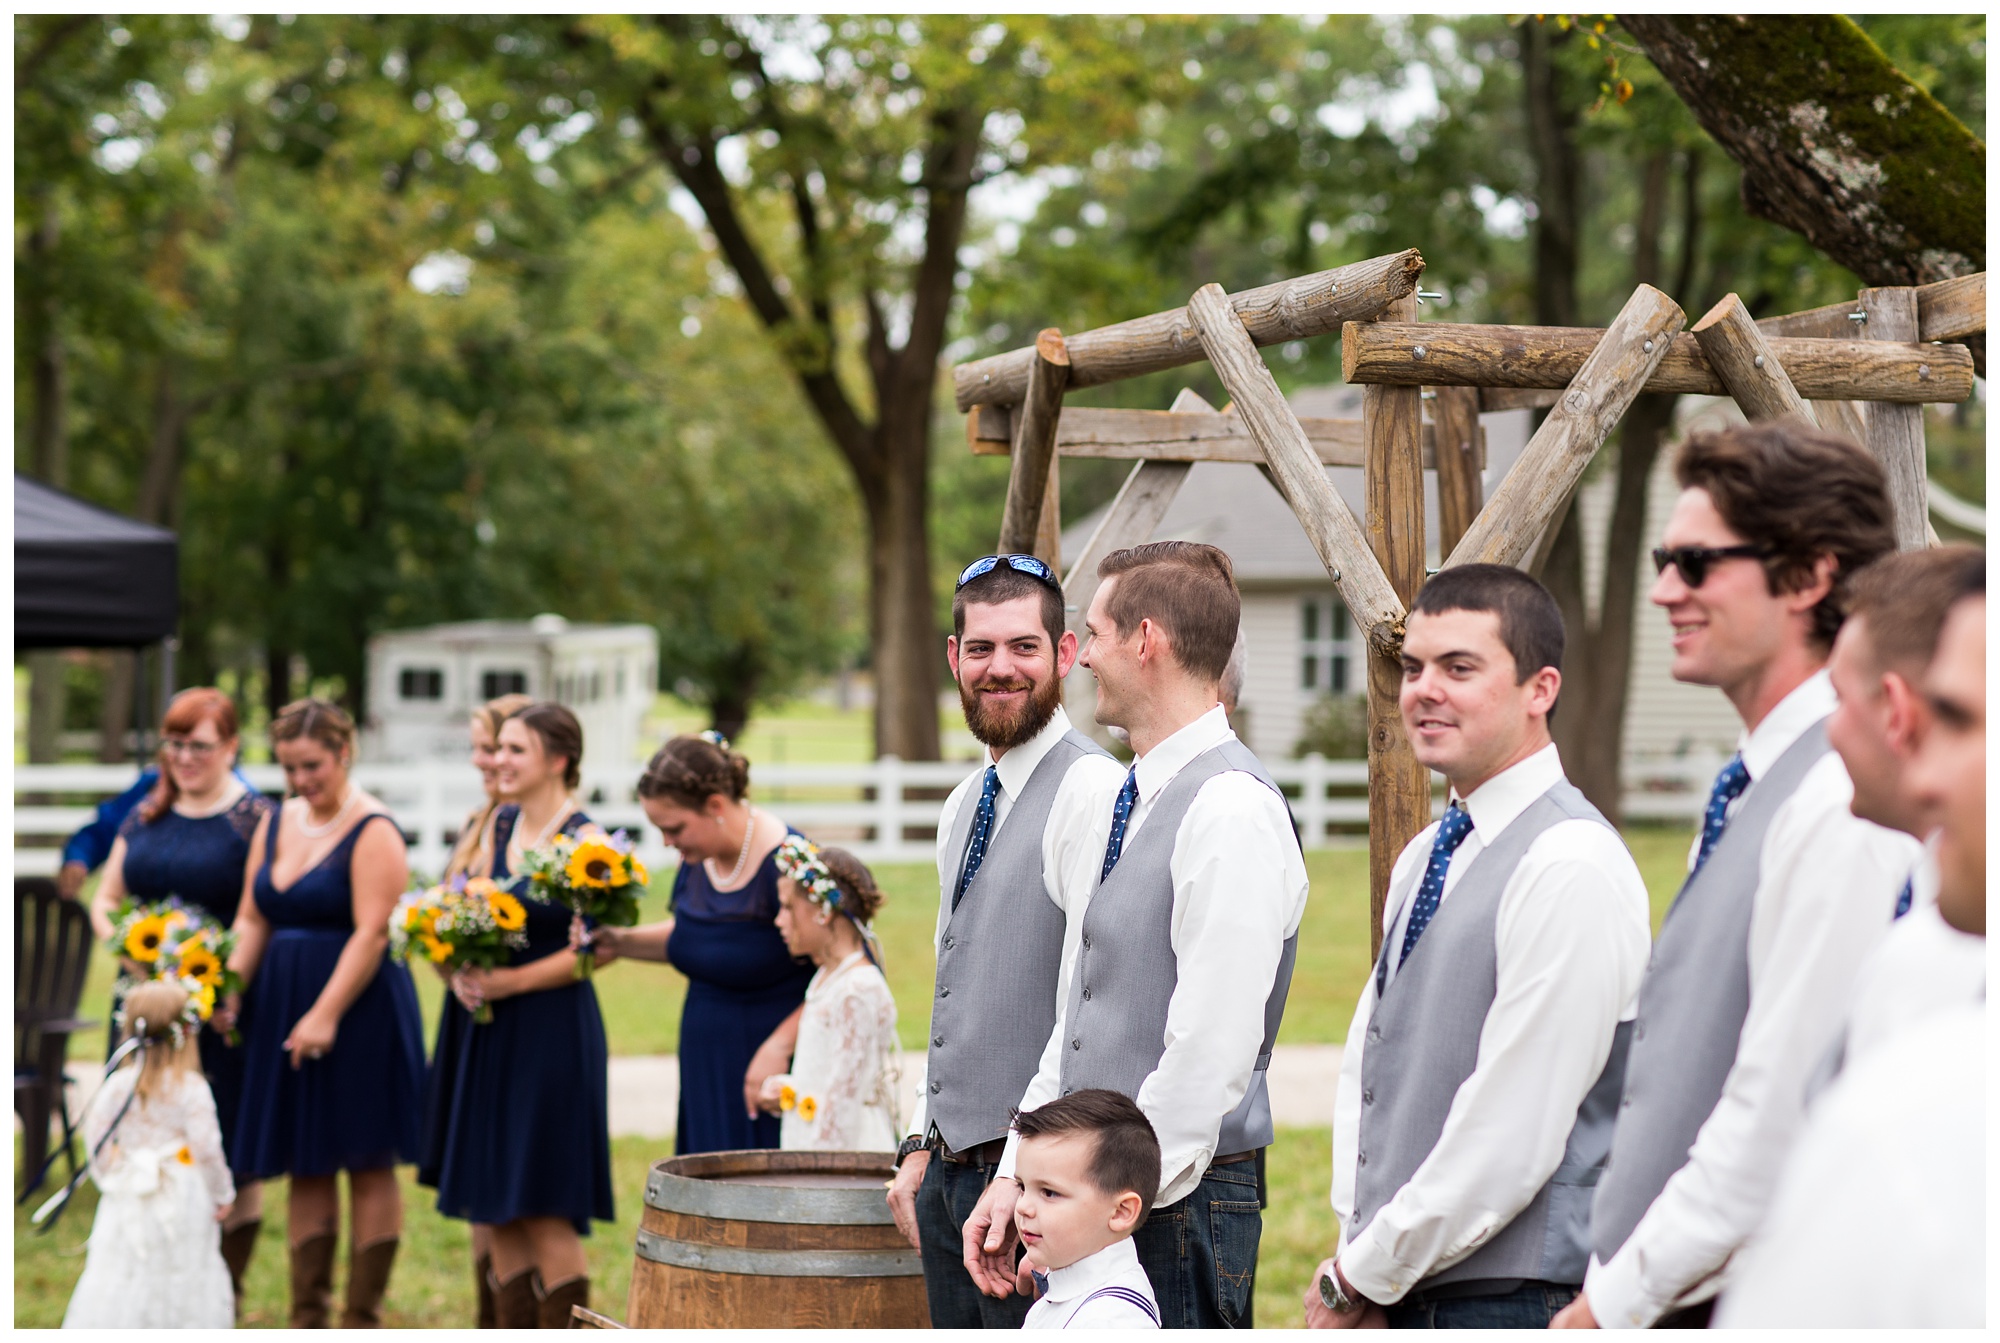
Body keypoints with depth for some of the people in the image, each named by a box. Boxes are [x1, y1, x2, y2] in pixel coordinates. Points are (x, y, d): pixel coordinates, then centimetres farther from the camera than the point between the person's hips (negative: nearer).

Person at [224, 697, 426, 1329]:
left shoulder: (373, 832, -10)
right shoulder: (275, 825, 12)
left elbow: (373, 932, -17)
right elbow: (252, 920, 13)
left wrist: (326, 1014, -21)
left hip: (359, 1012, -7)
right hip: (283, 1010, 7)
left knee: (368, 1165, 0)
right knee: (305, 1167, 9)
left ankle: (362, 1319, 5)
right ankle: (307, 1318, 14)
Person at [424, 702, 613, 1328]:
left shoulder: (584, 841, -11)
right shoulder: (502, 825, 10)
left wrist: (507, 982, -19)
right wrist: (463, 971, -3)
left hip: (552, 1029, -7)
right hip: (488, 1032, 7)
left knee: (543, 1206, -5)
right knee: (493, 1204, 9)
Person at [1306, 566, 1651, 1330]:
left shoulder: (1570, 865, -14)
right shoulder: (1424, 858, 15)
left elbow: (1511, 1133, -17)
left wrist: (1359, 1278, -9)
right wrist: (1357, 1255, 5)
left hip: (1513, 1298, -7)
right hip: (1409, 1297, 8)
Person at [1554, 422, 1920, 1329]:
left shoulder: (1838, 805, -16)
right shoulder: (1752, 795, 15)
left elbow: (1782, 1118, -20)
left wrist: (1612, 1304, -14)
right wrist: (1615, 1286, 13)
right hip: (1664, 1296, 9)